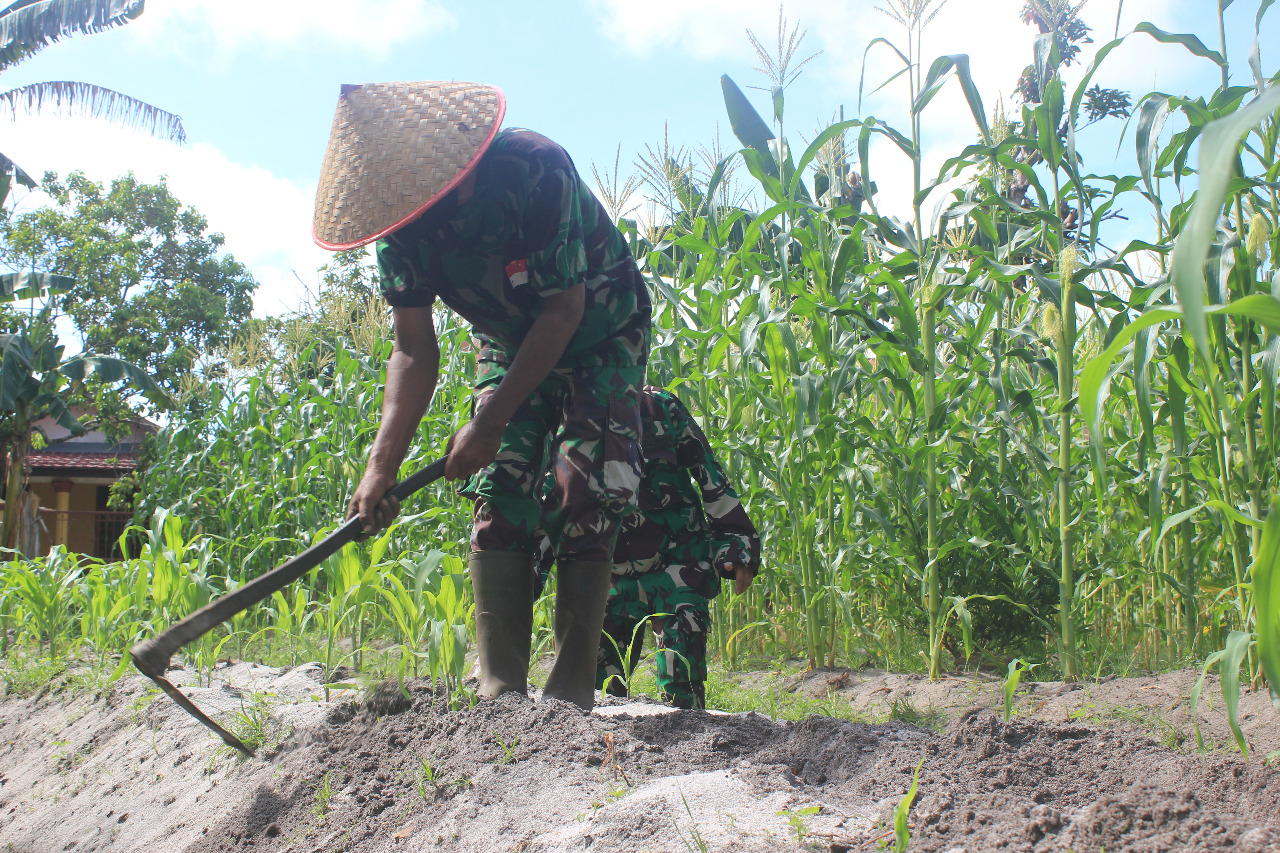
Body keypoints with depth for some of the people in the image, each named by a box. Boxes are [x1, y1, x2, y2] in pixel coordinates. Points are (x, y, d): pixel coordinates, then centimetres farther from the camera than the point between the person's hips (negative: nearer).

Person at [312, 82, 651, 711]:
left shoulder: (537, 169, -35)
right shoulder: (402, 225, -17)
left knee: (583, 495, -17)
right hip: (511, 345, 5)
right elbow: (414, 350, -14)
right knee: (497, 494, -10)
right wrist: (383, 463, -27)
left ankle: (571, 694, -15)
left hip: (599, 338, -4)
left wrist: (489, 423, -28)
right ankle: (501, 692, -9)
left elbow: (564, 310, -29)